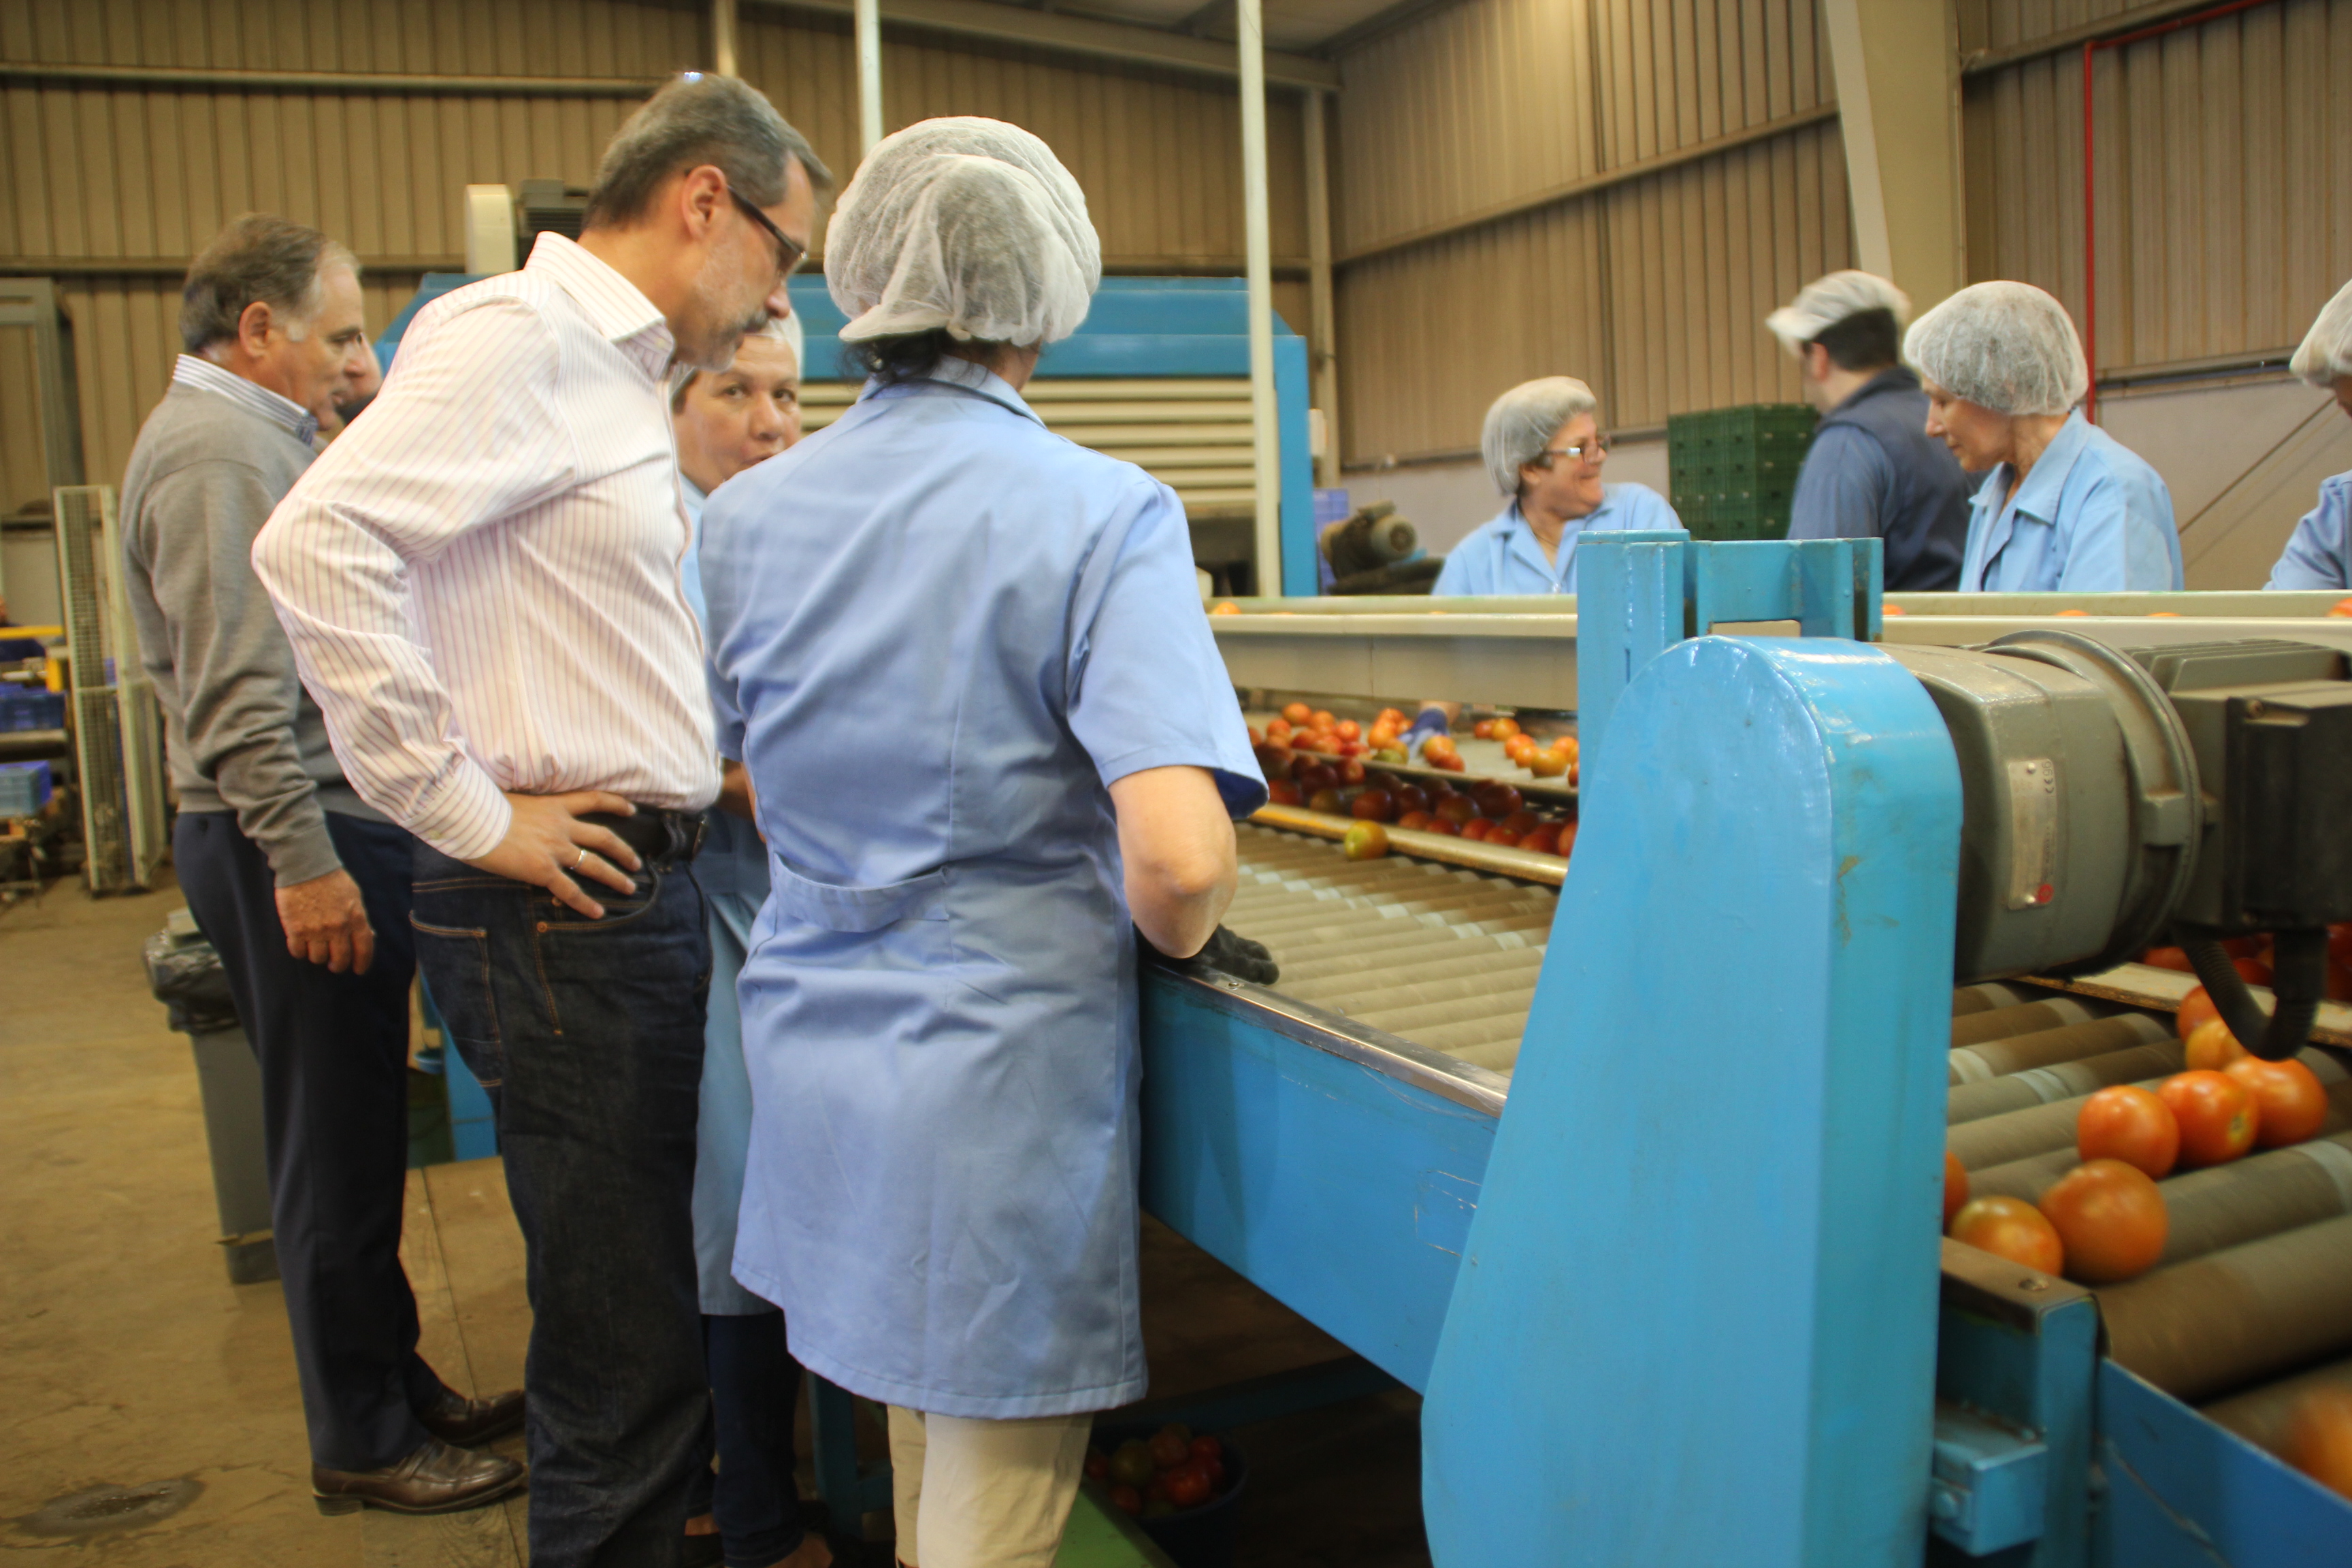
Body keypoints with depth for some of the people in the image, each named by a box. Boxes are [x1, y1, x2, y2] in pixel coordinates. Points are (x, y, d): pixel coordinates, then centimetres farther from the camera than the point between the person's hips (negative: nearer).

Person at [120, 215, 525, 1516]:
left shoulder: (253, 438, 19)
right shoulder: (217, 453, -15)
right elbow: (236, 694, -23)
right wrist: (301, 860, -25)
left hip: (326, 829, 11)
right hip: (296, 844, -11)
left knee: (355, 1141, 16)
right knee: (337, 1152, 0)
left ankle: (399, 1389, 28)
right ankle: (363, 1444, 13)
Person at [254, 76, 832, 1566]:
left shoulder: (610, 367, 17)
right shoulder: (519, 334, -12)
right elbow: (319, 542, -25)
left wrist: (702, 763, 14)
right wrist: (470, 814, -21)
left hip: (645, 895, 10)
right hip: (569, 907, -10)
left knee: (661, 1316, 19)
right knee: (628, 1352, 1)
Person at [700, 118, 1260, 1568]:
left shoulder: (744, 517, 2)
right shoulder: (1104, 515, -15)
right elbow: (1178, 859, -26)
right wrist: (1187, 938, -4)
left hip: (812, 1057, 6)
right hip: (1003, 1080, -6)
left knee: (919, 1404, 28)